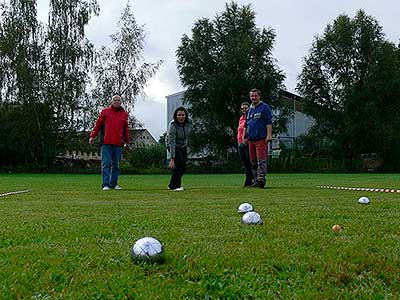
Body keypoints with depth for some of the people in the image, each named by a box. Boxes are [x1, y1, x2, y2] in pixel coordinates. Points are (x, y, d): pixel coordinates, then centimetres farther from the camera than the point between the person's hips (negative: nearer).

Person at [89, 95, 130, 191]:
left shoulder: (124, 114, 15)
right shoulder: (105, 111, 9)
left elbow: (126, 129, 19)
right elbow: (98, 124, 7)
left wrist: (127, 141, 18)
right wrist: (93, 136, 0)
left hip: (118, 144, 3)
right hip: (106, 143, -3)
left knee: (116, 165, 7)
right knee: (106, 164, -6)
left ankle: (114, 183, 14)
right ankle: (106, 184, -6)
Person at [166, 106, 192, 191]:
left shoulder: (189, 122, -18)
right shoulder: (173, 125, -33)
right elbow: (172, 143, -36)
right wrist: (172, 159, -38)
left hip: (183, 145, 6)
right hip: (173, 145, -6)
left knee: (183, 166, 2)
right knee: (179, 163, -20)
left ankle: (172, 184, 18)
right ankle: (174, 186, -11)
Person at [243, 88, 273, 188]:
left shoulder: (264, 107, 0)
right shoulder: (249, 110, 21)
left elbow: (269, 122, -7)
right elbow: (246, 125, 27)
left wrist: (269, 135, -16)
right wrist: (244, 137, 20)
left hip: (261, 139, -7)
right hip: (251, 139, 7)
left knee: (261, 159, -14)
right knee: (253, 161, 8)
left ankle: (261, 178, -20)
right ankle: (257, 180, 13)